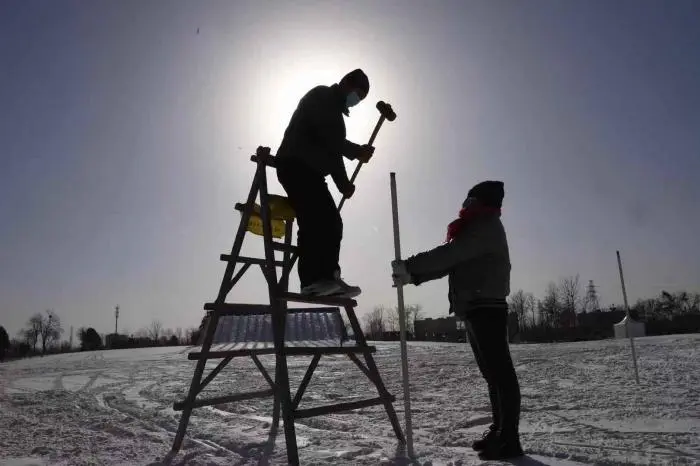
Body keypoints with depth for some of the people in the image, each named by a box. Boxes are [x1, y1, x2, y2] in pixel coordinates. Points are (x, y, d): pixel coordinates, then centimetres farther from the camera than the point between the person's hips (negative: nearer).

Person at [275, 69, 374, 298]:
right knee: (317, 221, -23)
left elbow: (332, 149, 24)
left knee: (330, 223, -2)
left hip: (308, 170, 10)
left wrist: (343, 184, 14)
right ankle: (316, 279, -27)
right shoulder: (322, 97, 1)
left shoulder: (332, 109, 29)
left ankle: (326, 279, -7)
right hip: (297, 167, -10)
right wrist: (358, 151, -6)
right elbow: (328, 137, -15)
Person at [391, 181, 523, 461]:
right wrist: (412, 276, 8)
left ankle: (509, 439, -3)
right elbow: (448, 264, 18)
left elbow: (448, 255, -19)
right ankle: (499, 430, 22)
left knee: (500, 371, -7)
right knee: (492, 372, 13)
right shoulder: (476, 229, 24)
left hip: (486, 307, -10)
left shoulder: (486, 226, -8)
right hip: (476, 309, 10)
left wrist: (409, 265, -14)